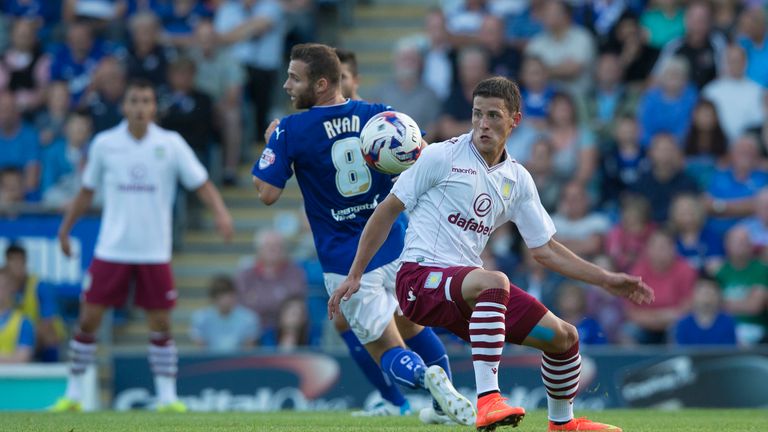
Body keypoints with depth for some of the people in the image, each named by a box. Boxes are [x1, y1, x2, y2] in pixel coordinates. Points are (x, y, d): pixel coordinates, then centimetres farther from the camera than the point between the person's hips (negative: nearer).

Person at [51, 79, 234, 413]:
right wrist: (66, 227, 15)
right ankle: (73, 394, 9)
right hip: (112, 248, 0)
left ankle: (167, 396, 10)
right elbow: (87, 191, 13)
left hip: (154, 251, 0)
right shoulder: (104, 144, 1)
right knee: (89, 319, -2)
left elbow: (201, 184, -2)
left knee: (160, 323, 1)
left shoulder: (171, 144, -2)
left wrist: (220, 212, -18)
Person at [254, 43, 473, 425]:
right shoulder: (379, 115, -2)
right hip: (395, 250, 3)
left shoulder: (290, 131, -12)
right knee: (412, 325, 28)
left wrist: (271, 142, 2)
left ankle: (427, 376, -29)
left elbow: (267, 194, -10)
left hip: (346, 265, -3)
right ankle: (447, 405, 22)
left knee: (389, 354, 3)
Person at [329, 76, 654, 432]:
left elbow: (545, 249, 18)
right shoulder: (441, 156, -4)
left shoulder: (518, 179, 12)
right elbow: (387, 211, 1)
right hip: (420, 278, -6)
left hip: (470, 289, 7)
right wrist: (354, 276, -1)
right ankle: (488, 400, -43)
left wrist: (606, 280, 12)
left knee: (564, 336, 3)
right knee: (494, 282, -38)